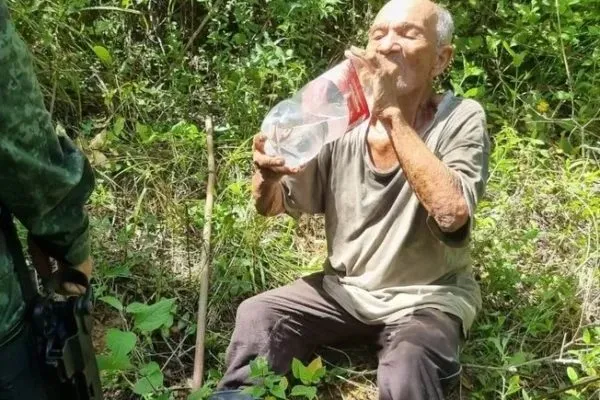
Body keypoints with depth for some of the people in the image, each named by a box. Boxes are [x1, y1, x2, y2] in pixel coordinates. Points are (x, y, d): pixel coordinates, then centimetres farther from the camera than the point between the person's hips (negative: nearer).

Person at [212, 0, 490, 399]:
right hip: (345, 289, 4)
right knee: (257, 315, -14)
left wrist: (394, 116, -32)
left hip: (427, 297, -3)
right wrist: (268, 172, -24)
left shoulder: (462, 119, -14)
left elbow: (452, 214, -32)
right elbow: (273, 205, 0)